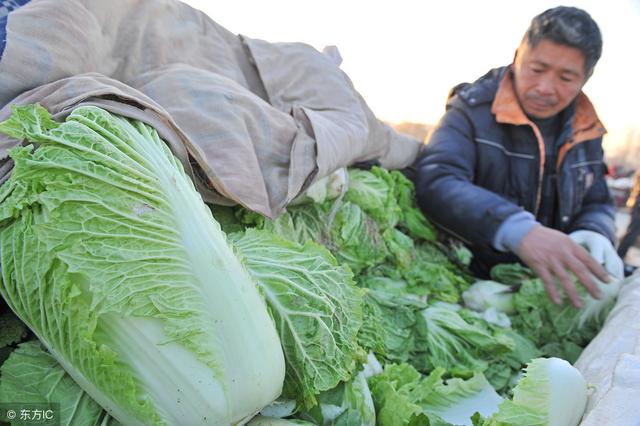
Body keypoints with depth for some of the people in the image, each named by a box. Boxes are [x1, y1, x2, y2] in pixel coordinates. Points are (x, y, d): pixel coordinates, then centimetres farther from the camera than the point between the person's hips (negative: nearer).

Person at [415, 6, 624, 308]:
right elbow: (435, 183, -27)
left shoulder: (585, 131, 8)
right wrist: (519, 230, -42)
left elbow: (597, 204, 18)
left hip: (549, 285, 7)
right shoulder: (472, 109, -11)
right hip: (474, 280, -6)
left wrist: (594, 234, -8)